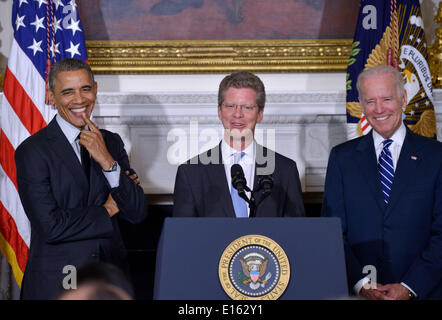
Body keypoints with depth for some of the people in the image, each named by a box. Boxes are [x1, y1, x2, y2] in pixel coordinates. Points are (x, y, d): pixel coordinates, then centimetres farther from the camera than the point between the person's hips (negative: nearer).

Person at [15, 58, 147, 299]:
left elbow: (137, 214, -1)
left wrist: (107, 161, -14)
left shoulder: (112, 143, 7)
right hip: (55, 284, -4)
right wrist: (107, 211, -6)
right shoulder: (32, 151, -10)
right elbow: (50, 226, -18)